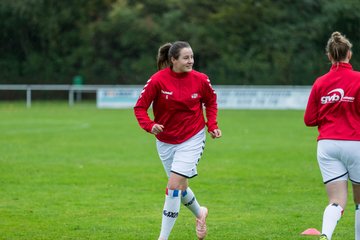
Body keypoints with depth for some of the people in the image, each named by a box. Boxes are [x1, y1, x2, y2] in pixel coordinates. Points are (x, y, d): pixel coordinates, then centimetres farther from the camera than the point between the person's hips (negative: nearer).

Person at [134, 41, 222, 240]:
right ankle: (199, 213, 46)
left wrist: (212, 125, -1)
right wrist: (150, 126, -28)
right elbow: (140, 107, -11)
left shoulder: (200, 80, -10)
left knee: (174, 185, -14)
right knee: (180, 187, 13)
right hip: (165, 141, 2)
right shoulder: (158, 80, -15)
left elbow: (210, 101, 10)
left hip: (192, 139, -2)